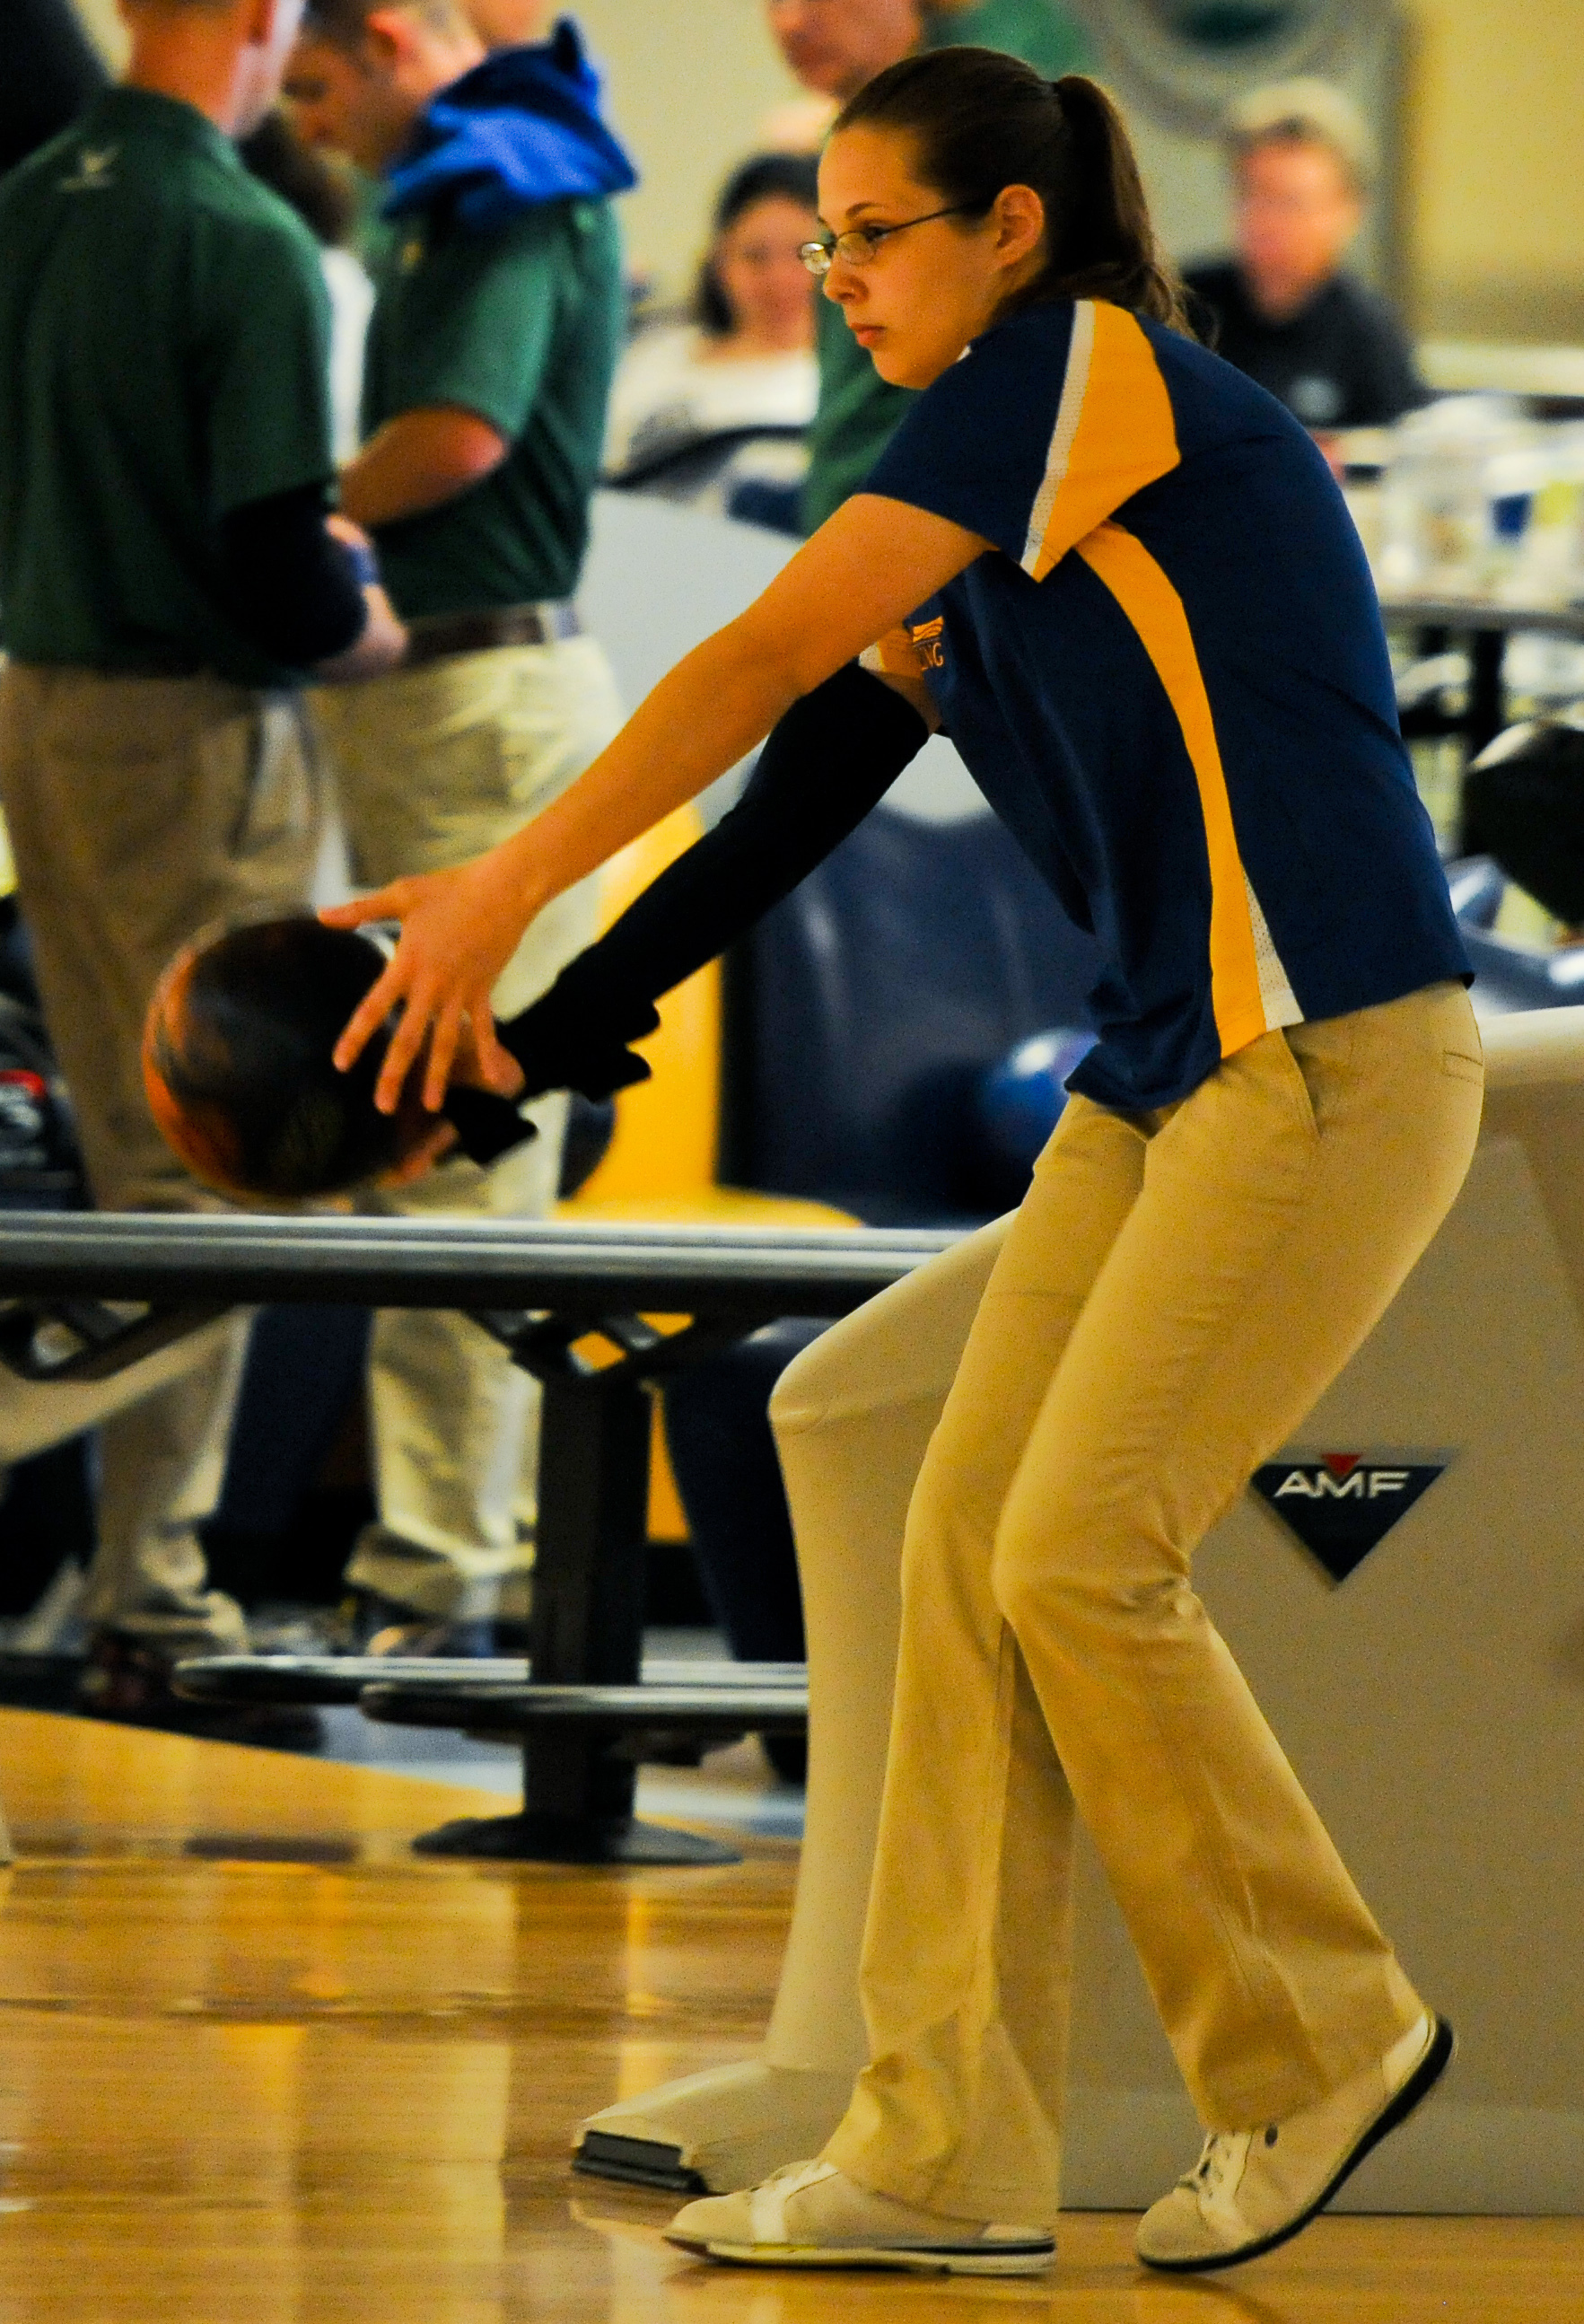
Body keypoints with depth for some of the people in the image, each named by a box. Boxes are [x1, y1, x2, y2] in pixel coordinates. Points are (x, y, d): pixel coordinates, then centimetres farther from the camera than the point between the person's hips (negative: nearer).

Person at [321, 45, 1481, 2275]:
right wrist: (531, 1035, 7)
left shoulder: (1084, 371, -9)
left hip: (1329, 1061, -9)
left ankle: (1324, 2039, 5)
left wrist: (501, 891, -12)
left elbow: (767, 658, -13)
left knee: (1079, 1556, -12)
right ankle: (946, 2153, 1)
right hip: (1164, 1078, 9)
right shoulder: (999, 524, 19)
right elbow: (806, 790, 15)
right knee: (969, 1541, 1)